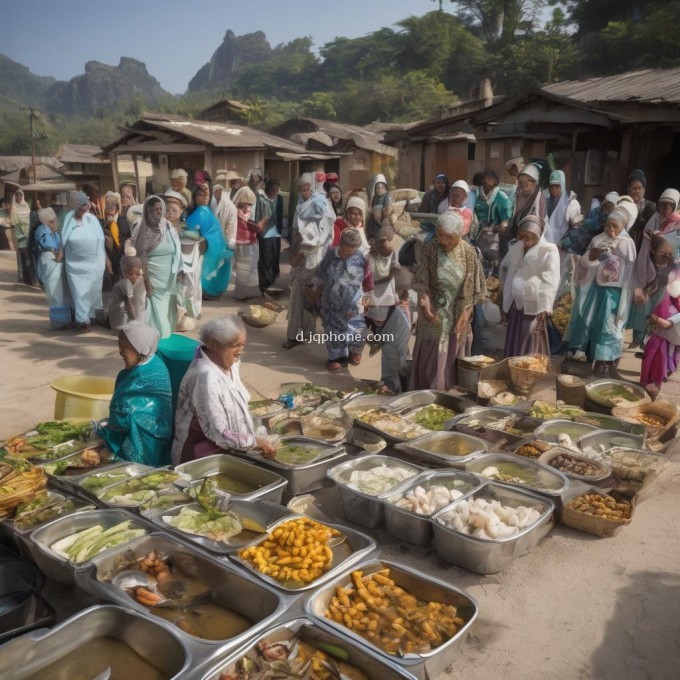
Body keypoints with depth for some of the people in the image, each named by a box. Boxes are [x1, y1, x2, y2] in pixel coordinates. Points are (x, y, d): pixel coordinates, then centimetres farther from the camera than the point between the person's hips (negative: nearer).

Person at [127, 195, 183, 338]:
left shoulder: (168, 226, 5)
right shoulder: (143, 230, -9)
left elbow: (177, 250, 10)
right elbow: (140, 257, -10)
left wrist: (179, 269, 5)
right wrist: (145, 280, -14)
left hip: (169, 277, 5)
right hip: (153, 277, -5)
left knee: (169, 308, 13)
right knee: (156, 309, -2)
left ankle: (168, 336, 27)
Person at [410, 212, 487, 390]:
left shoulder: (468, 252, -9)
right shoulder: (430, 249, -10)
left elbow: (474, 288, -2)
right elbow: (421, 282, -7)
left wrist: (467, 311, -9)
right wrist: (424, 303, -22)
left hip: (456, 315, 0)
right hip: (433, 313, 0)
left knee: (450, 358, 11)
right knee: (429, 356, 8)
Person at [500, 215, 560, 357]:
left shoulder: (548, 250, -9)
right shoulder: (517, 247, 11)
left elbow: (550, 281, -18)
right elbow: (505, 266, 30)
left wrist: (544, 307, -28)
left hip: (534, 307, -6)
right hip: (514, 304, 6)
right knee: (511, 347, 10)